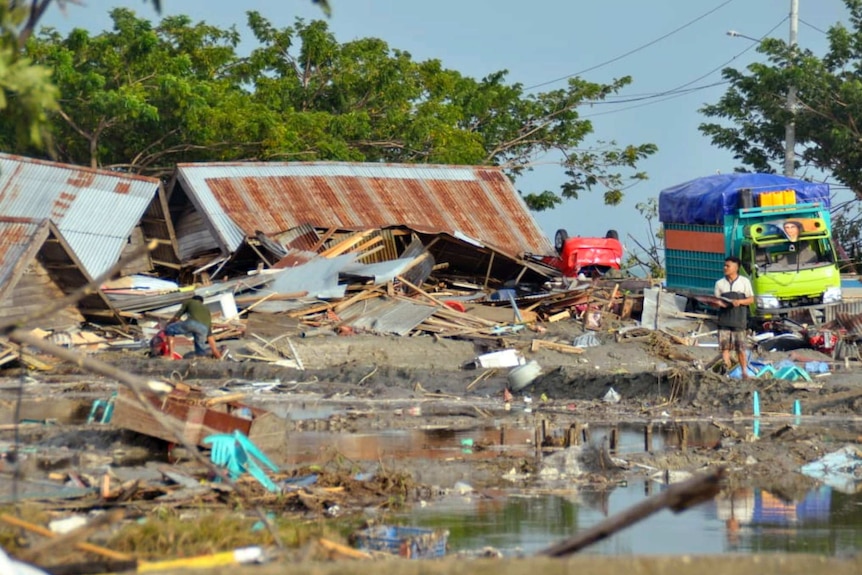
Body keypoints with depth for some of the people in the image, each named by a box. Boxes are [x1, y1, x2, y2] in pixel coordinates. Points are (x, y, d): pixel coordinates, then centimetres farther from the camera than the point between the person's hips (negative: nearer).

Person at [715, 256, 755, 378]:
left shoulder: (744, 281, 3)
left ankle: (745, 373, 8)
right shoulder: (720, 283, 8)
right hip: (724, 321, 2)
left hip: (739, 321, -2)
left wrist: (740, 301, -14)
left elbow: (751, 299, 5)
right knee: (725, 347, -2)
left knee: (741, 349, 0)